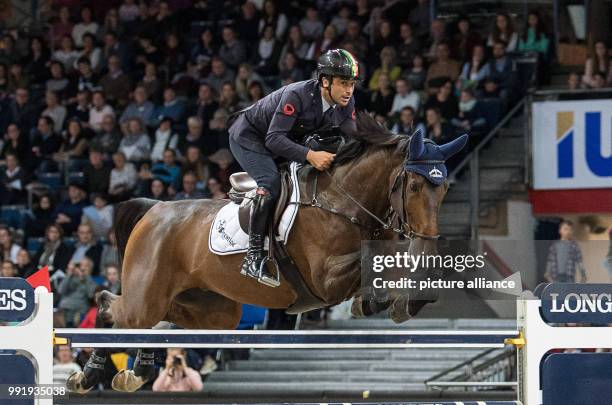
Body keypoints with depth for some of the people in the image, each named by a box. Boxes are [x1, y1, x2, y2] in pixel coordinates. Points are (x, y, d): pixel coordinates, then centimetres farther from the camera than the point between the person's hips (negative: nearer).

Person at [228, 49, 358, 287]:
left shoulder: (346, 104, -14)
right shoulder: (297, 95, -36)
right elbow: (274, 139, -40)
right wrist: (310, 155, -52)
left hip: (284, 140, 9)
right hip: (248, 136, -9)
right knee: (271, 182, -29)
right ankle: (253, 257, -31)